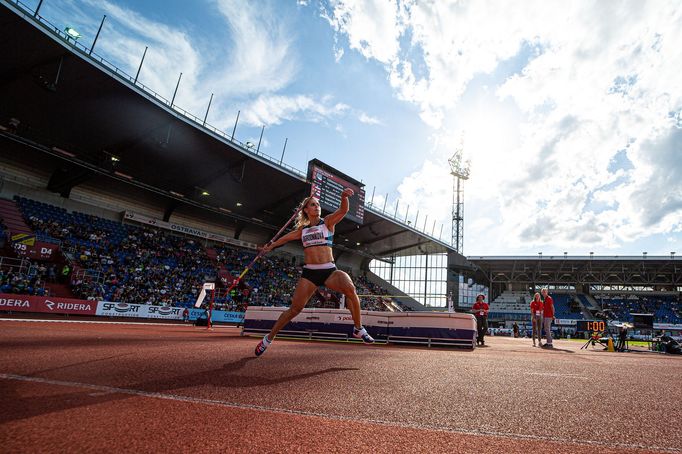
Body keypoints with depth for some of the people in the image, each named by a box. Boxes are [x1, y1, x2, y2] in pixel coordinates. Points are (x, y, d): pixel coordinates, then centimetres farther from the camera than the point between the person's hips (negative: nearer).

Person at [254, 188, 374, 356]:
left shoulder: (327, 222, 6)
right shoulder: (302, 230, 15)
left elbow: (343, 210, -11)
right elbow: (286, 237, 32)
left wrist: (344, 197, -32)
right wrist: (271, 246, 44)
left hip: (330, 270, -2)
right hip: (309, 272, 2)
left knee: (350, 288, -29)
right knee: (295, 308, -1)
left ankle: (358, 329, -11)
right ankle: (268, 338, 18)